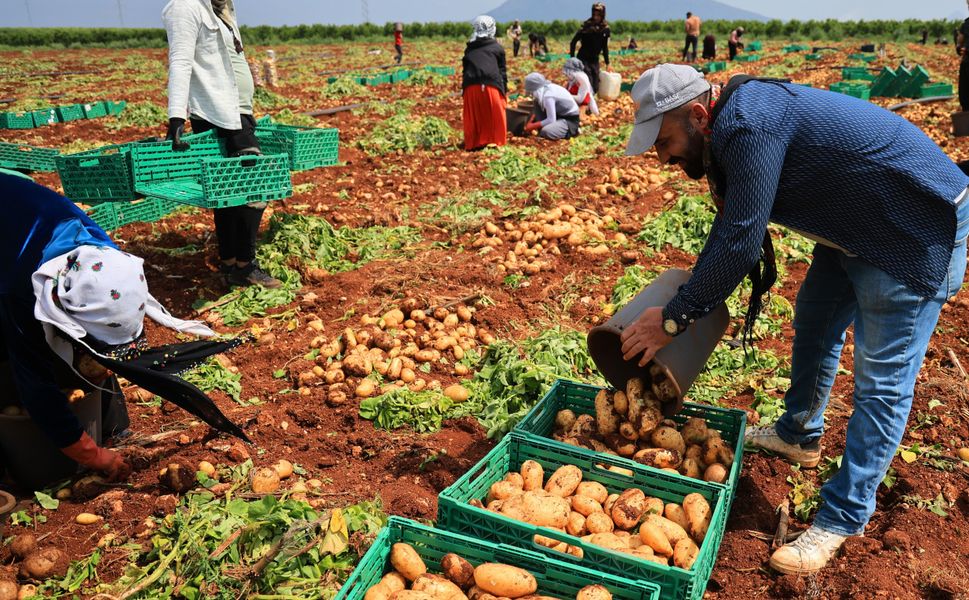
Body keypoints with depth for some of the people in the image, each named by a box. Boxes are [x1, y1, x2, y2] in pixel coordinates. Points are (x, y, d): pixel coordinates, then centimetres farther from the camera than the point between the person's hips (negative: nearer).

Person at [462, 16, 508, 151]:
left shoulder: (469, 48, 19)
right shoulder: (497, 47, 10)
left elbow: (465, 70, 18)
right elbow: (502, 70, 9)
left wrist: (464, 87, 21)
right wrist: (504, 89, 13)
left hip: (471, 87, 3)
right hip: (491, 85, -3)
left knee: (473, 117, 8)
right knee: (495, 116, 6)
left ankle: (473, 143, 11)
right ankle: (495, 141, 6)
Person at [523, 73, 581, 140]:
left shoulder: (548, 96, -28)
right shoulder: (545, 87, -2)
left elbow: (551, 120, -29)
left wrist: (532, 126, -19)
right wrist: (530, 122, 3)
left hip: (570, 120, -9)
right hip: (559, 115, 9)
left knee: (546, 132, -31)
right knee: (537, 103, -1)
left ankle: (570, 131, -6)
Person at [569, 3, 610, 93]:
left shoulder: (605, 28, 1)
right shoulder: (587, 25, -12)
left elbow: (604, 47, 12)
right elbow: (573, 42, -8)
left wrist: (607, 63, 12)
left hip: (595, 60, 5)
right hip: (583, 59, -5)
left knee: (595, 88, 3)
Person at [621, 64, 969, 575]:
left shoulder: (750, 126, -29)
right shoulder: (735, 125, 2)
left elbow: (739, 244, -29)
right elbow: (732, 226, 11)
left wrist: (673, 318, -20)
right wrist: (691, 296, 15)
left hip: (920, 233, -10)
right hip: (858, 227, 10)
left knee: (882, 380, -4)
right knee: (814, 320, 22)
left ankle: (844, 517, 7)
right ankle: (799, 436, 41)